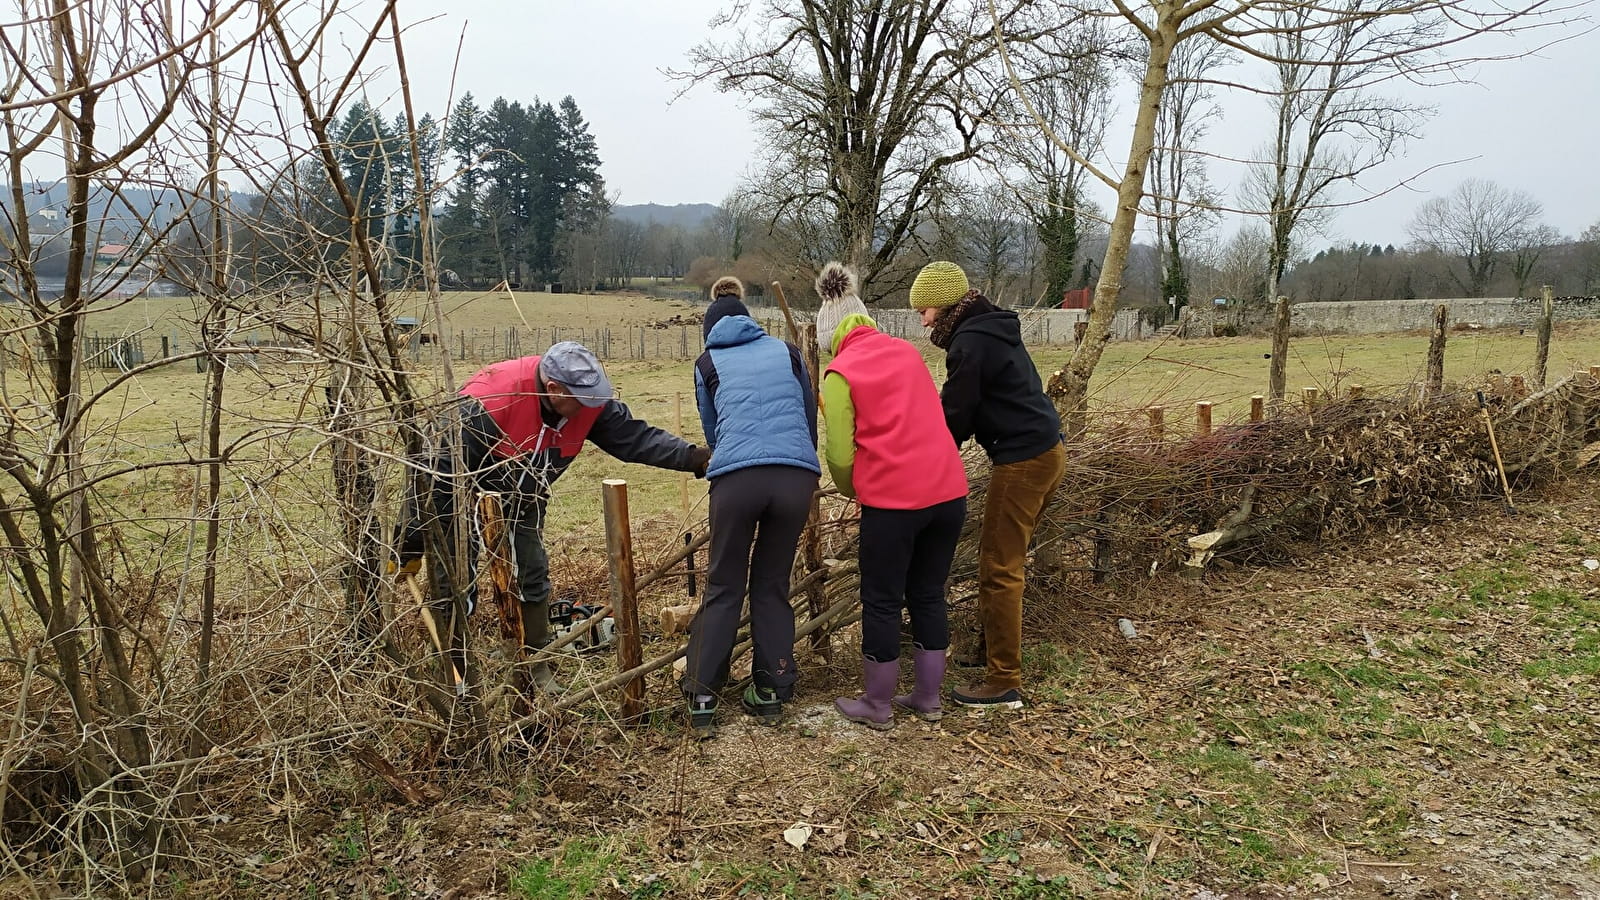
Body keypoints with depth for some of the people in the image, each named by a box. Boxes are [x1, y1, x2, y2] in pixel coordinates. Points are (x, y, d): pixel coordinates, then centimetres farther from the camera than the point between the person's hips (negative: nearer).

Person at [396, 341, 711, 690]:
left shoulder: (592, 402, -22)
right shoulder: (491, 399, -39)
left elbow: (636, 438, -14)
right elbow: (440, 469, -32)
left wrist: (696, 458, -28)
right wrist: (413, 543, -27)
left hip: (522, 498, 5)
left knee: (533, 576, 5)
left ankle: (537, 666, 19)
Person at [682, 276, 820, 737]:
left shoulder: (708, 363, 18)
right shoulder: (786, 351, 20)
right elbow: (810, 416, 27)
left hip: (736, 478, -1)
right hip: (797, 477, 1)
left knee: (723, 589, 11)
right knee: (772, 586, 16)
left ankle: (701, 698, 10)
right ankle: (770, 691, 19)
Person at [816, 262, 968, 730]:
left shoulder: (840, 372, -4)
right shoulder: (906, 351, 11)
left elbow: (840, 454, -5)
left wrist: (853, 490, 16)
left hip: (893, 501, -5)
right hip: (948, 492, 6)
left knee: (882, 603, 10)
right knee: (928, 595, 18)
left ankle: (877, 706, 22)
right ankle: (928, 698, 29)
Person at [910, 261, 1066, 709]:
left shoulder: (970, 341, -15)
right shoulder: (994, 329, 16)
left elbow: (956, 415, -12)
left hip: (1022, 462, -10)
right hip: (1047, 452, 10)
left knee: (999, 569, -6)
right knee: (1005, 559, 19)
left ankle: (1004, 683, -1)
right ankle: (994, 649, 31)